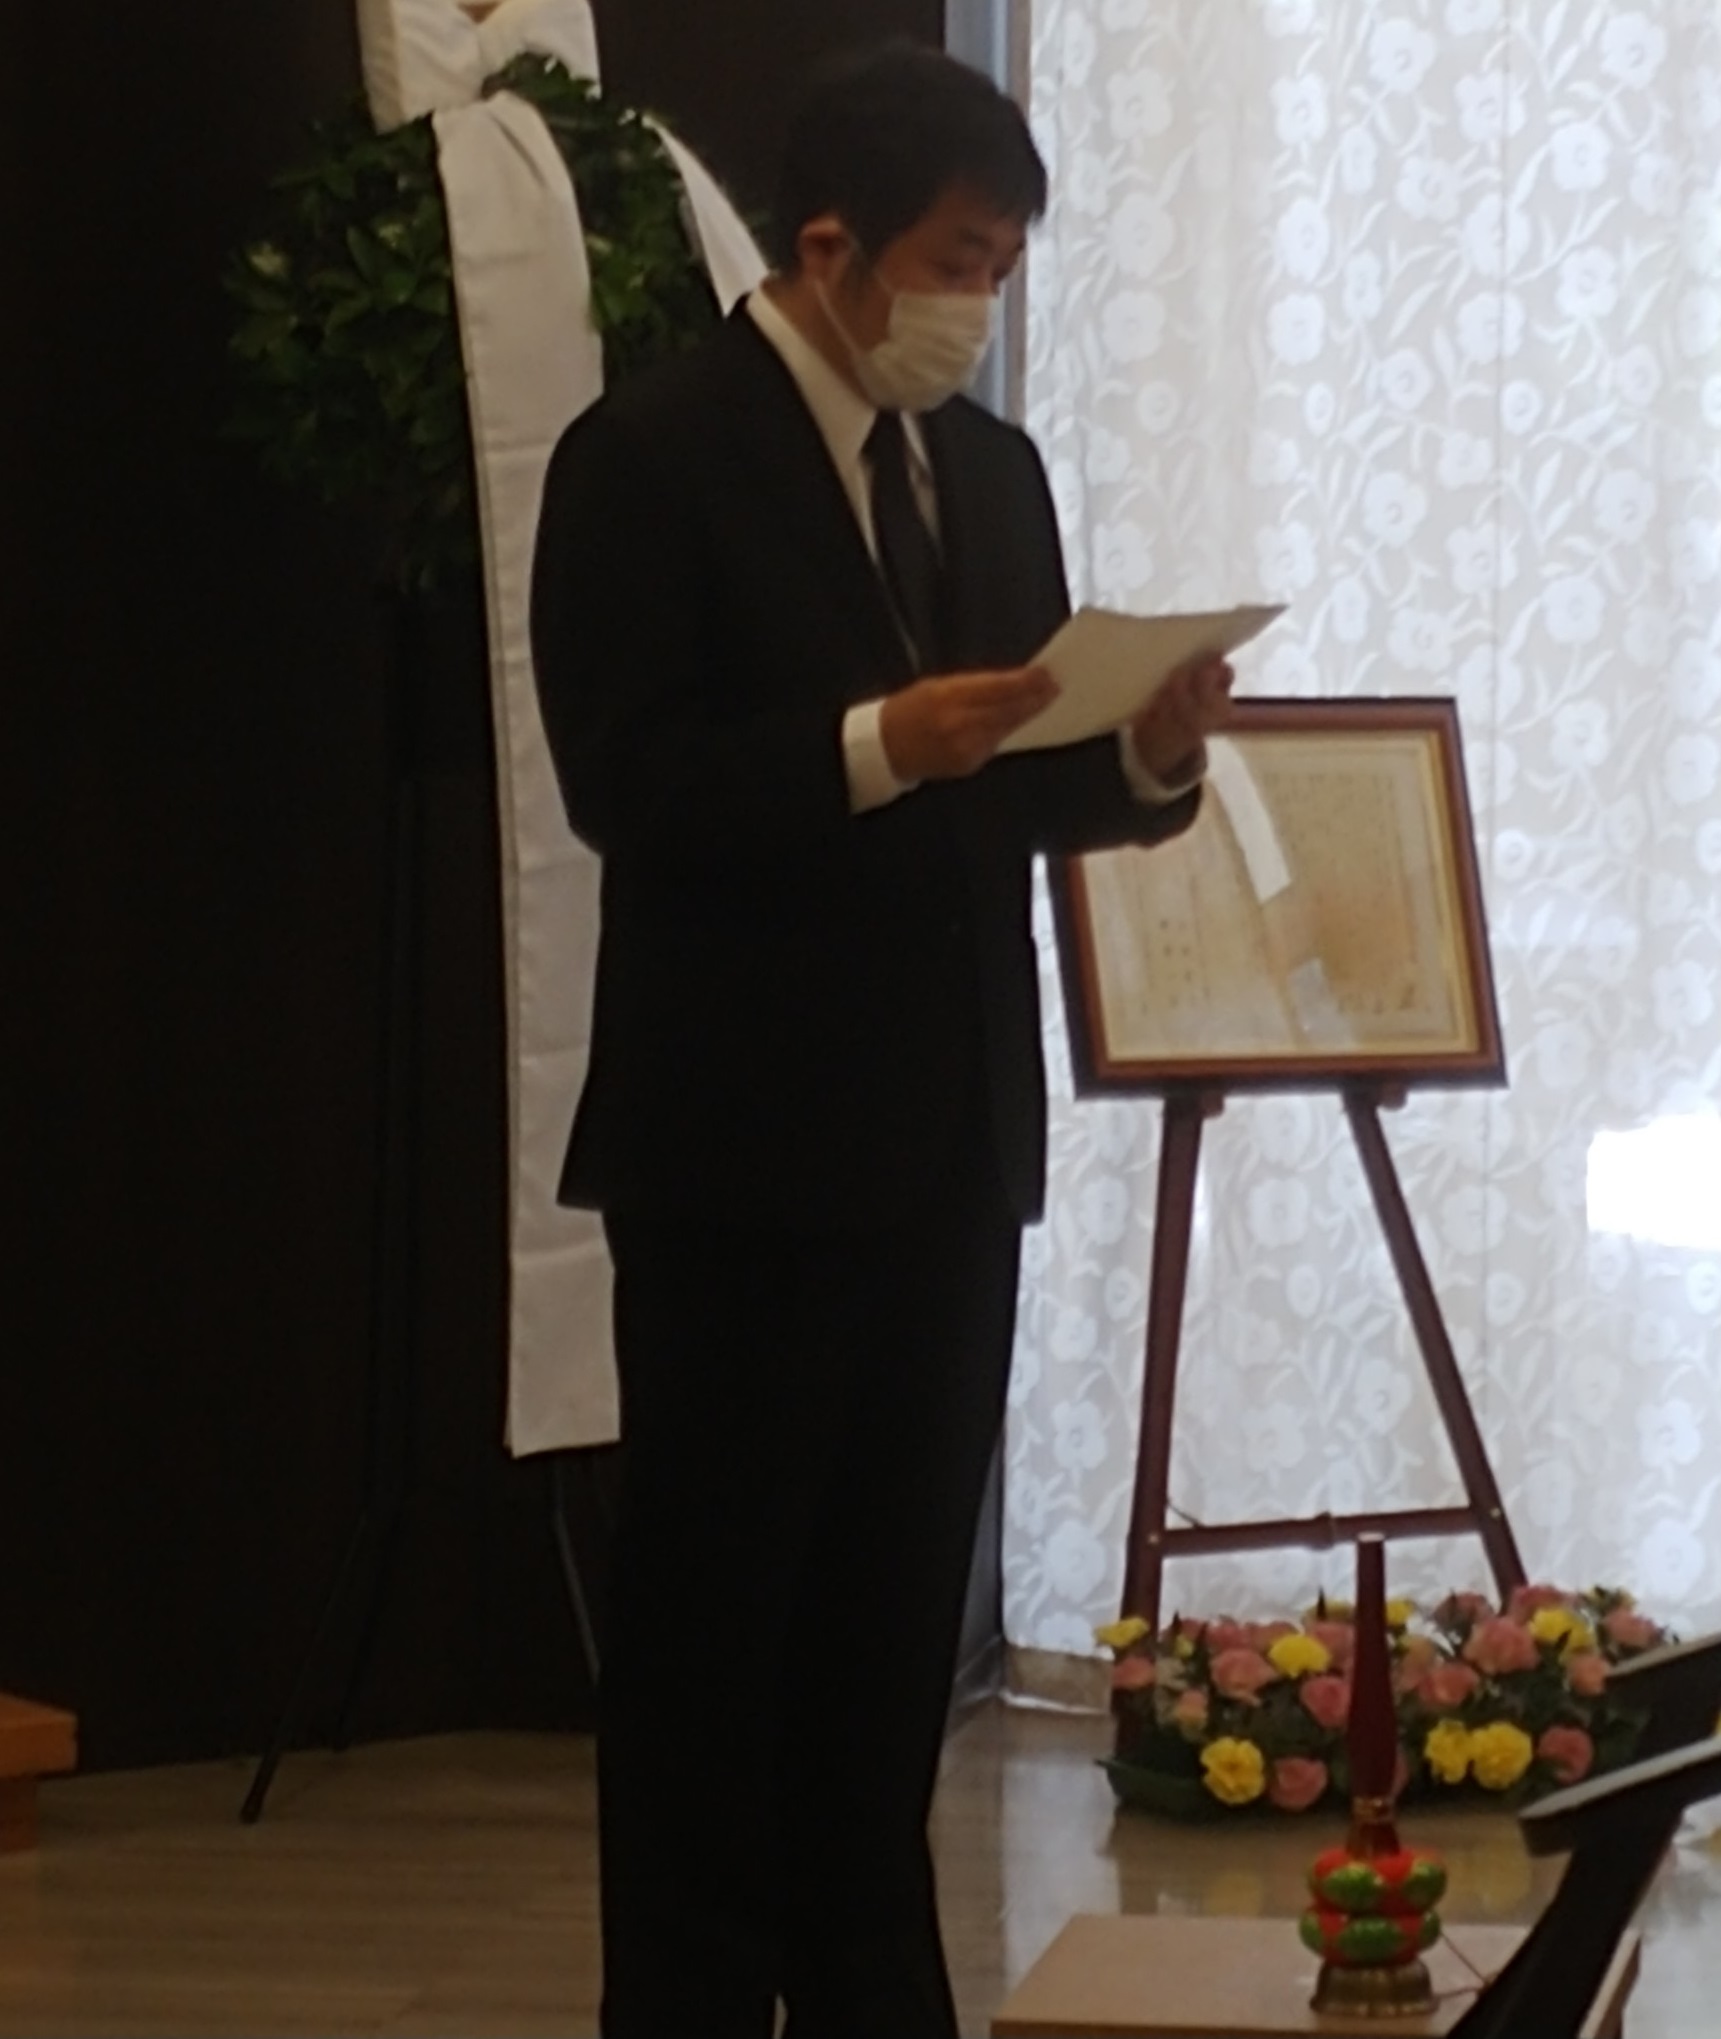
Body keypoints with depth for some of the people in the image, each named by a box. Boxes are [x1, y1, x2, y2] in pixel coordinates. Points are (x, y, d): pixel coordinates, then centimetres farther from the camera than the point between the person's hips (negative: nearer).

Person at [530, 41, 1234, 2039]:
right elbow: (625, 782, -17)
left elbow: (1016, 784, 14)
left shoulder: (988, 468, 12)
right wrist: (873, 746, -27)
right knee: (712, 1611, 0)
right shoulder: (648, 455, -9)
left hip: (948, 1133, 7)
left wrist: (1146, 752, -7)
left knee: (899, 1607, 11)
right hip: (743, 1140, -7)